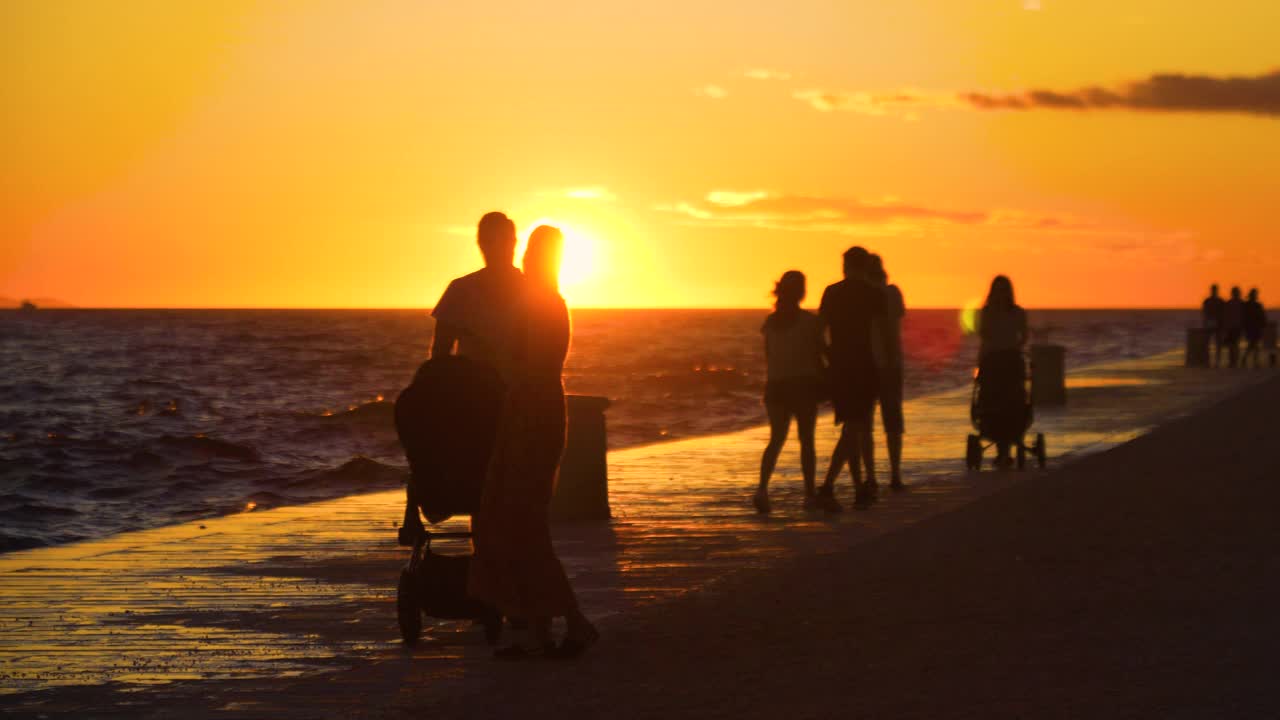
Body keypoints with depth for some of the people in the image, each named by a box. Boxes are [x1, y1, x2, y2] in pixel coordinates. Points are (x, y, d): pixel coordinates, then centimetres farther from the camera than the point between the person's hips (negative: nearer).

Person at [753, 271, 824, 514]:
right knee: (806, 440, 9)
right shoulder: (810, 321, -8)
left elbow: (768, 356, 11)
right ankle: (809, 494, 13)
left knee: (776, 439, 3)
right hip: (804, 384, -3)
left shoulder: (770, 321, 4)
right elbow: (817, 357, -6)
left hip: (776, 385, 3)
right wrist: (822, 384, 4)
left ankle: (763, 488, -19)